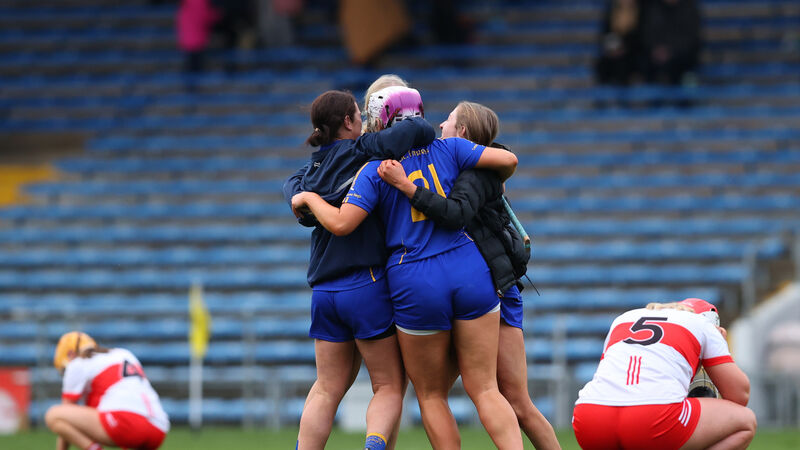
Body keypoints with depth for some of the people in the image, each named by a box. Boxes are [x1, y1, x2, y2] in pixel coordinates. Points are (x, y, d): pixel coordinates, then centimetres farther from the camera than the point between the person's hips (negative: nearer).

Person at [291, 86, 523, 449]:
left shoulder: (375, 170, -2)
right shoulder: (447, 149, 5)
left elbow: (341, 224, -10)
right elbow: (507, 159, 1)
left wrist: (309, 198, 9)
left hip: (415, 283, -2)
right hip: (470, 272, 2)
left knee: (431, 395, 11)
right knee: (484, 389, 4)